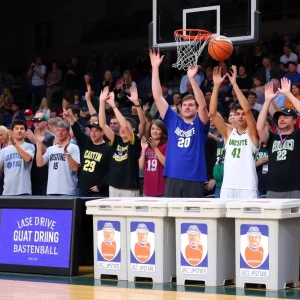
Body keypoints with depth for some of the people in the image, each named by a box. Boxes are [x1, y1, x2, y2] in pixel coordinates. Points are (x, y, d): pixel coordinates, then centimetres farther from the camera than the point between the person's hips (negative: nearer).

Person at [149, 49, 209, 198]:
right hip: (173, 178, 3)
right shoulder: (173, 120, 11)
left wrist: (192, 79, -26)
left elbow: (203, 105, -15)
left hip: (194, 179, -3)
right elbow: (157, 97, 6)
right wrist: (155, 68, 0)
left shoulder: (200, 124, 4)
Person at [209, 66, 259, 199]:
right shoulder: (228, 132, 13)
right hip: (228, 187, 4)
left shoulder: (252, 133, 3)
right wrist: (216, 85, -7)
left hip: (247, 187, -4)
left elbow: (247, 109, -13)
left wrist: (234, 84, -16)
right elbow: (213, 113, 2)